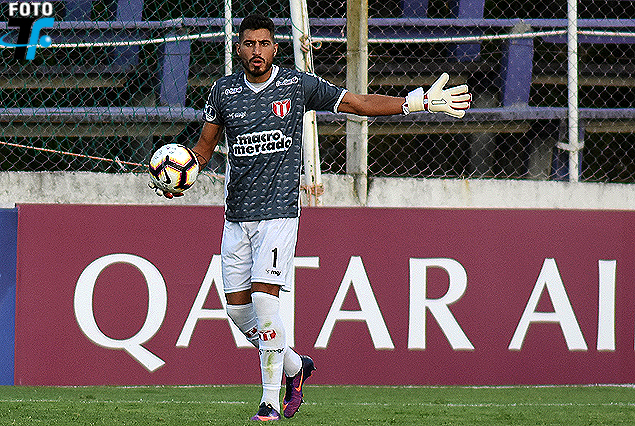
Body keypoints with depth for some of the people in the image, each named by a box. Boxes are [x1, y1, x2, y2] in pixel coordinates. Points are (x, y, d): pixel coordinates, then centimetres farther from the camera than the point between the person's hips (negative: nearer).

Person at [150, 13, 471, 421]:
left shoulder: (298, 85, -2)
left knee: (264, 296, -18)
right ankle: (294, 366, 28)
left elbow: (358, 103, 5)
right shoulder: (224, 90, 6)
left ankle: (271, 399, -10)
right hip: (237, 216, 4)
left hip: (279, 212, -4)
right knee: (237, 308, 4)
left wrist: (422, 101, 1)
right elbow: (204, 147, 16)